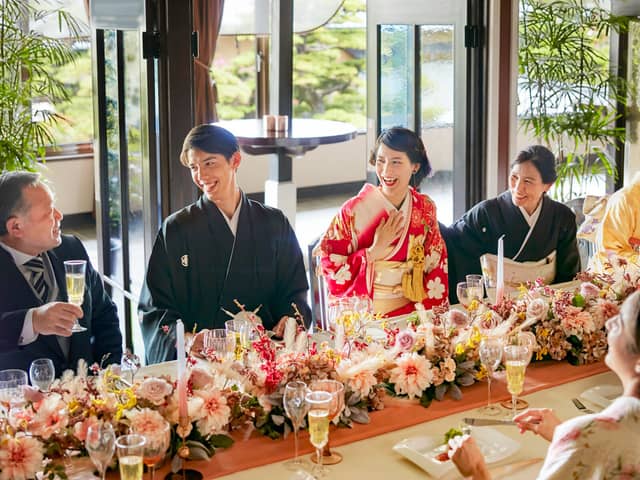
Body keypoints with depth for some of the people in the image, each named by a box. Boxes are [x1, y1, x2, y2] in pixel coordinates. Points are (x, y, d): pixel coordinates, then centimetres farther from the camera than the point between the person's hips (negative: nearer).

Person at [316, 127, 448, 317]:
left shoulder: (426, 208, 4)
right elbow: (331, 269, -6)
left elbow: (435, 266, 11)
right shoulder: (353, 210, -7)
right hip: (364, 314, -3)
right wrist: (374, 251, -15)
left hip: (411, 312, 3)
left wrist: (433, 315, 2)